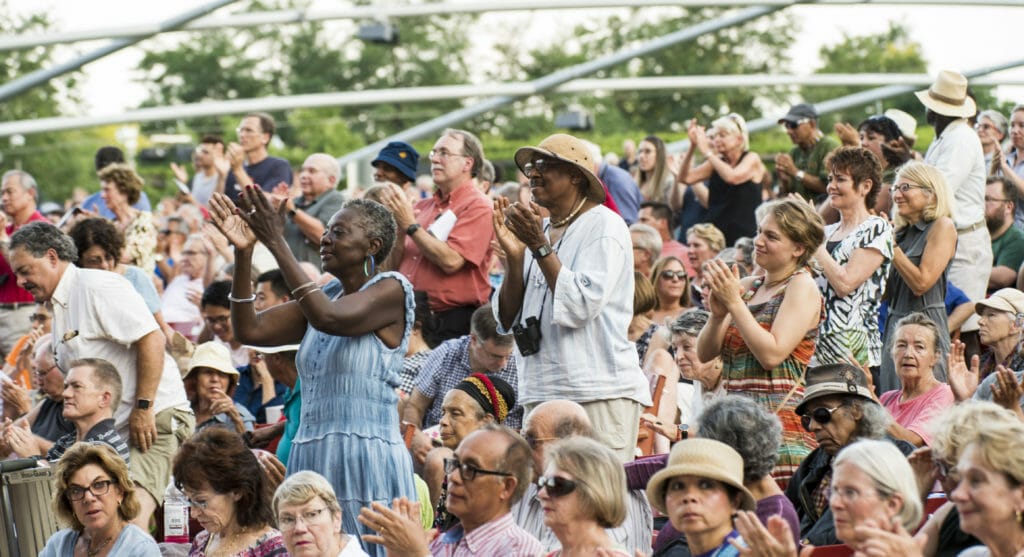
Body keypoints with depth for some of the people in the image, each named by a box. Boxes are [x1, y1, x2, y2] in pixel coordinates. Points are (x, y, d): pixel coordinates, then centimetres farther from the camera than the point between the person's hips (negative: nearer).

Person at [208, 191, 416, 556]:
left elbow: (328, 318, -21)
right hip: (311, 457, 7)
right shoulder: (326, 295, 16)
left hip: (367, 457, -7)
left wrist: (276, 244, -19)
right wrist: (243, 252, -1)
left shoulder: (392, 290, -4)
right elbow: (249, 330, 9)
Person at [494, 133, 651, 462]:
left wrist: (541, 248, -13)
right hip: (541, 394, 7)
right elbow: (508, 320, 13)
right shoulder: (538, 230, 17)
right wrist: (514, 255, 0)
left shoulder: (604, 226, -2)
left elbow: (582, 305, -15)